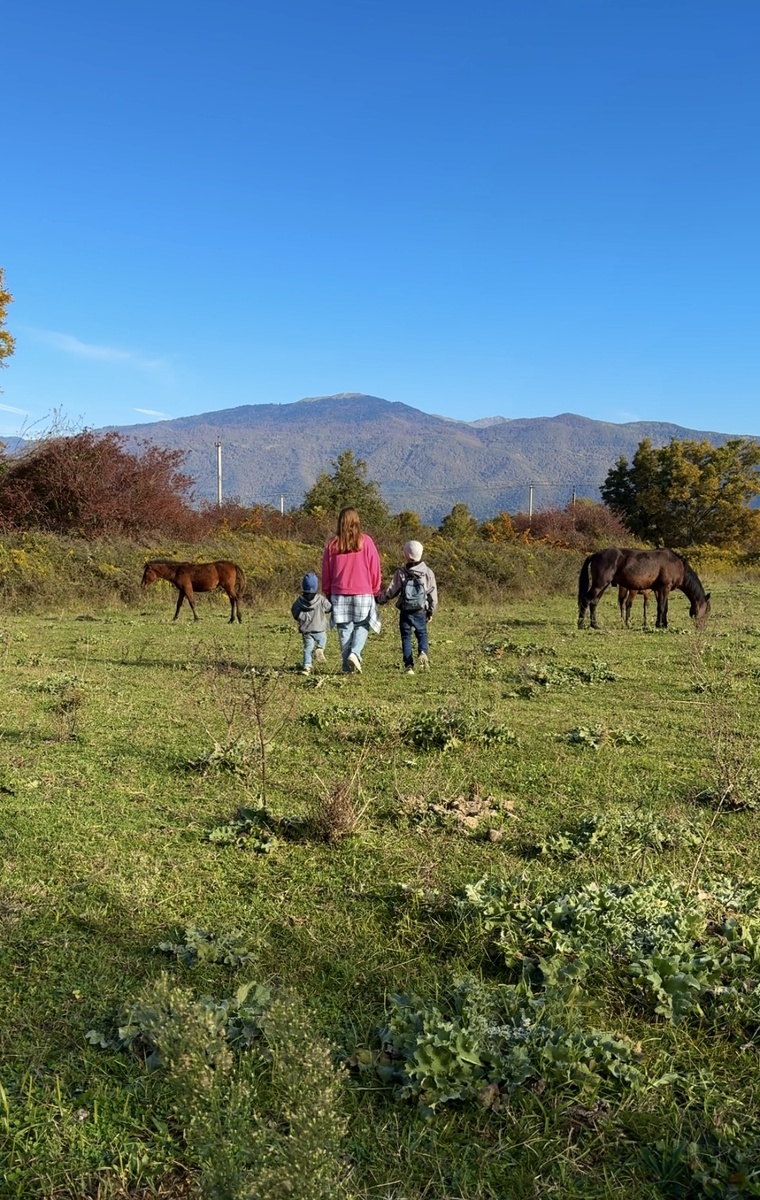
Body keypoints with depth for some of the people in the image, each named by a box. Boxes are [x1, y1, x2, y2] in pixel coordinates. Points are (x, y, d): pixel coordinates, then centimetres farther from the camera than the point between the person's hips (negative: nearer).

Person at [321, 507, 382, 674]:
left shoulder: (332, 544, 2)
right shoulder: (365, 541, -4)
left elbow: (326, 571, 8)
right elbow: (374, 568, 0)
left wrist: (327, 592, 19)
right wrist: (375, 590, 12)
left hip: (339, 593, 2)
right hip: (363, 593, -2)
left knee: (344, 629, 8)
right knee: (361, 626, 10)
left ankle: (347, 666, 6)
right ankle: (355, 653, -13)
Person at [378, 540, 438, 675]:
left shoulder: (400, 573, -6)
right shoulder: (428, 573, 1)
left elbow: (390, 591, -3)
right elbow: (433, 594, 4)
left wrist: (379, 599, 14)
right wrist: (431, 611, 15)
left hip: (405, 612, -1)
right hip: (421, 612, 1)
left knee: (406, 637, 7)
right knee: (422, 634, 16)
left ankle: (408, 666, 1)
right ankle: (423, 652, -14)